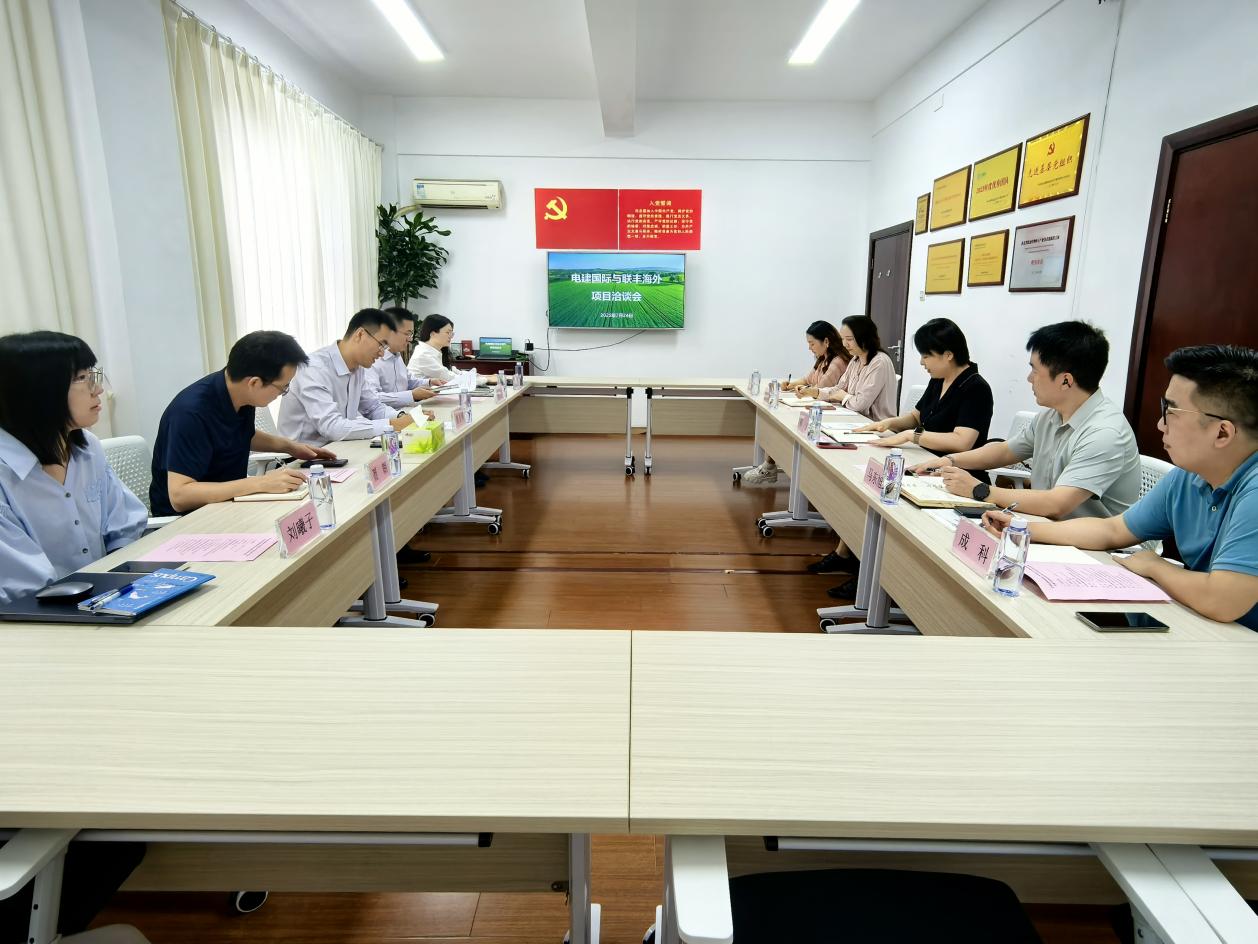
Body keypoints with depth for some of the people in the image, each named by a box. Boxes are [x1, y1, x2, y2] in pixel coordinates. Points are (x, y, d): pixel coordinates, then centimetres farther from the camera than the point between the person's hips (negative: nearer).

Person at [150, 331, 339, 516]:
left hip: (229, 501, 7)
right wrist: (260, 483, -33)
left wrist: (290, 446, 7)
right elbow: (179, 496, -30)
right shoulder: (192, 413, -26)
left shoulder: (244, 396, -4)